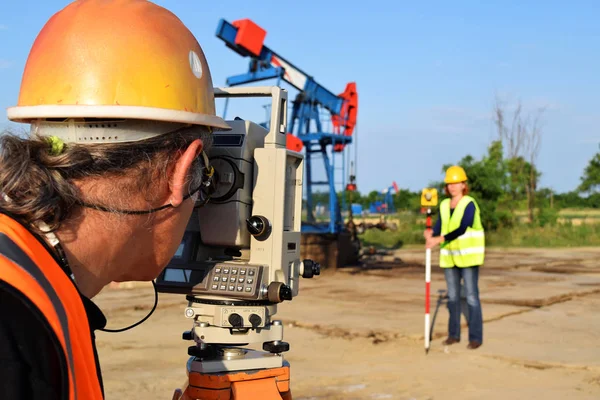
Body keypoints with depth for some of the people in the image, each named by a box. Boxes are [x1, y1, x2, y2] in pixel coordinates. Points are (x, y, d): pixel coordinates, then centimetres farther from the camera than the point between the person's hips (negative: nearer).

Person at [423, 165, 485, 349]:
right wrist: (430, 234, -22)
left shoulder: (469, 204, -10)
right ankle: (454, 334, 20)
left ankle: (476, 337, -3)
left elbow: (461, 229, -20)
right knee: (452, 296, 11)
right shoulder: (444, 205, 10)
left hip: (468, 255, -6)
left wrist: (439, 240, -26)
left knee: (471, 296, -7)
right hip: (449, 256, 6)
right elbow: (439, 227, 0)